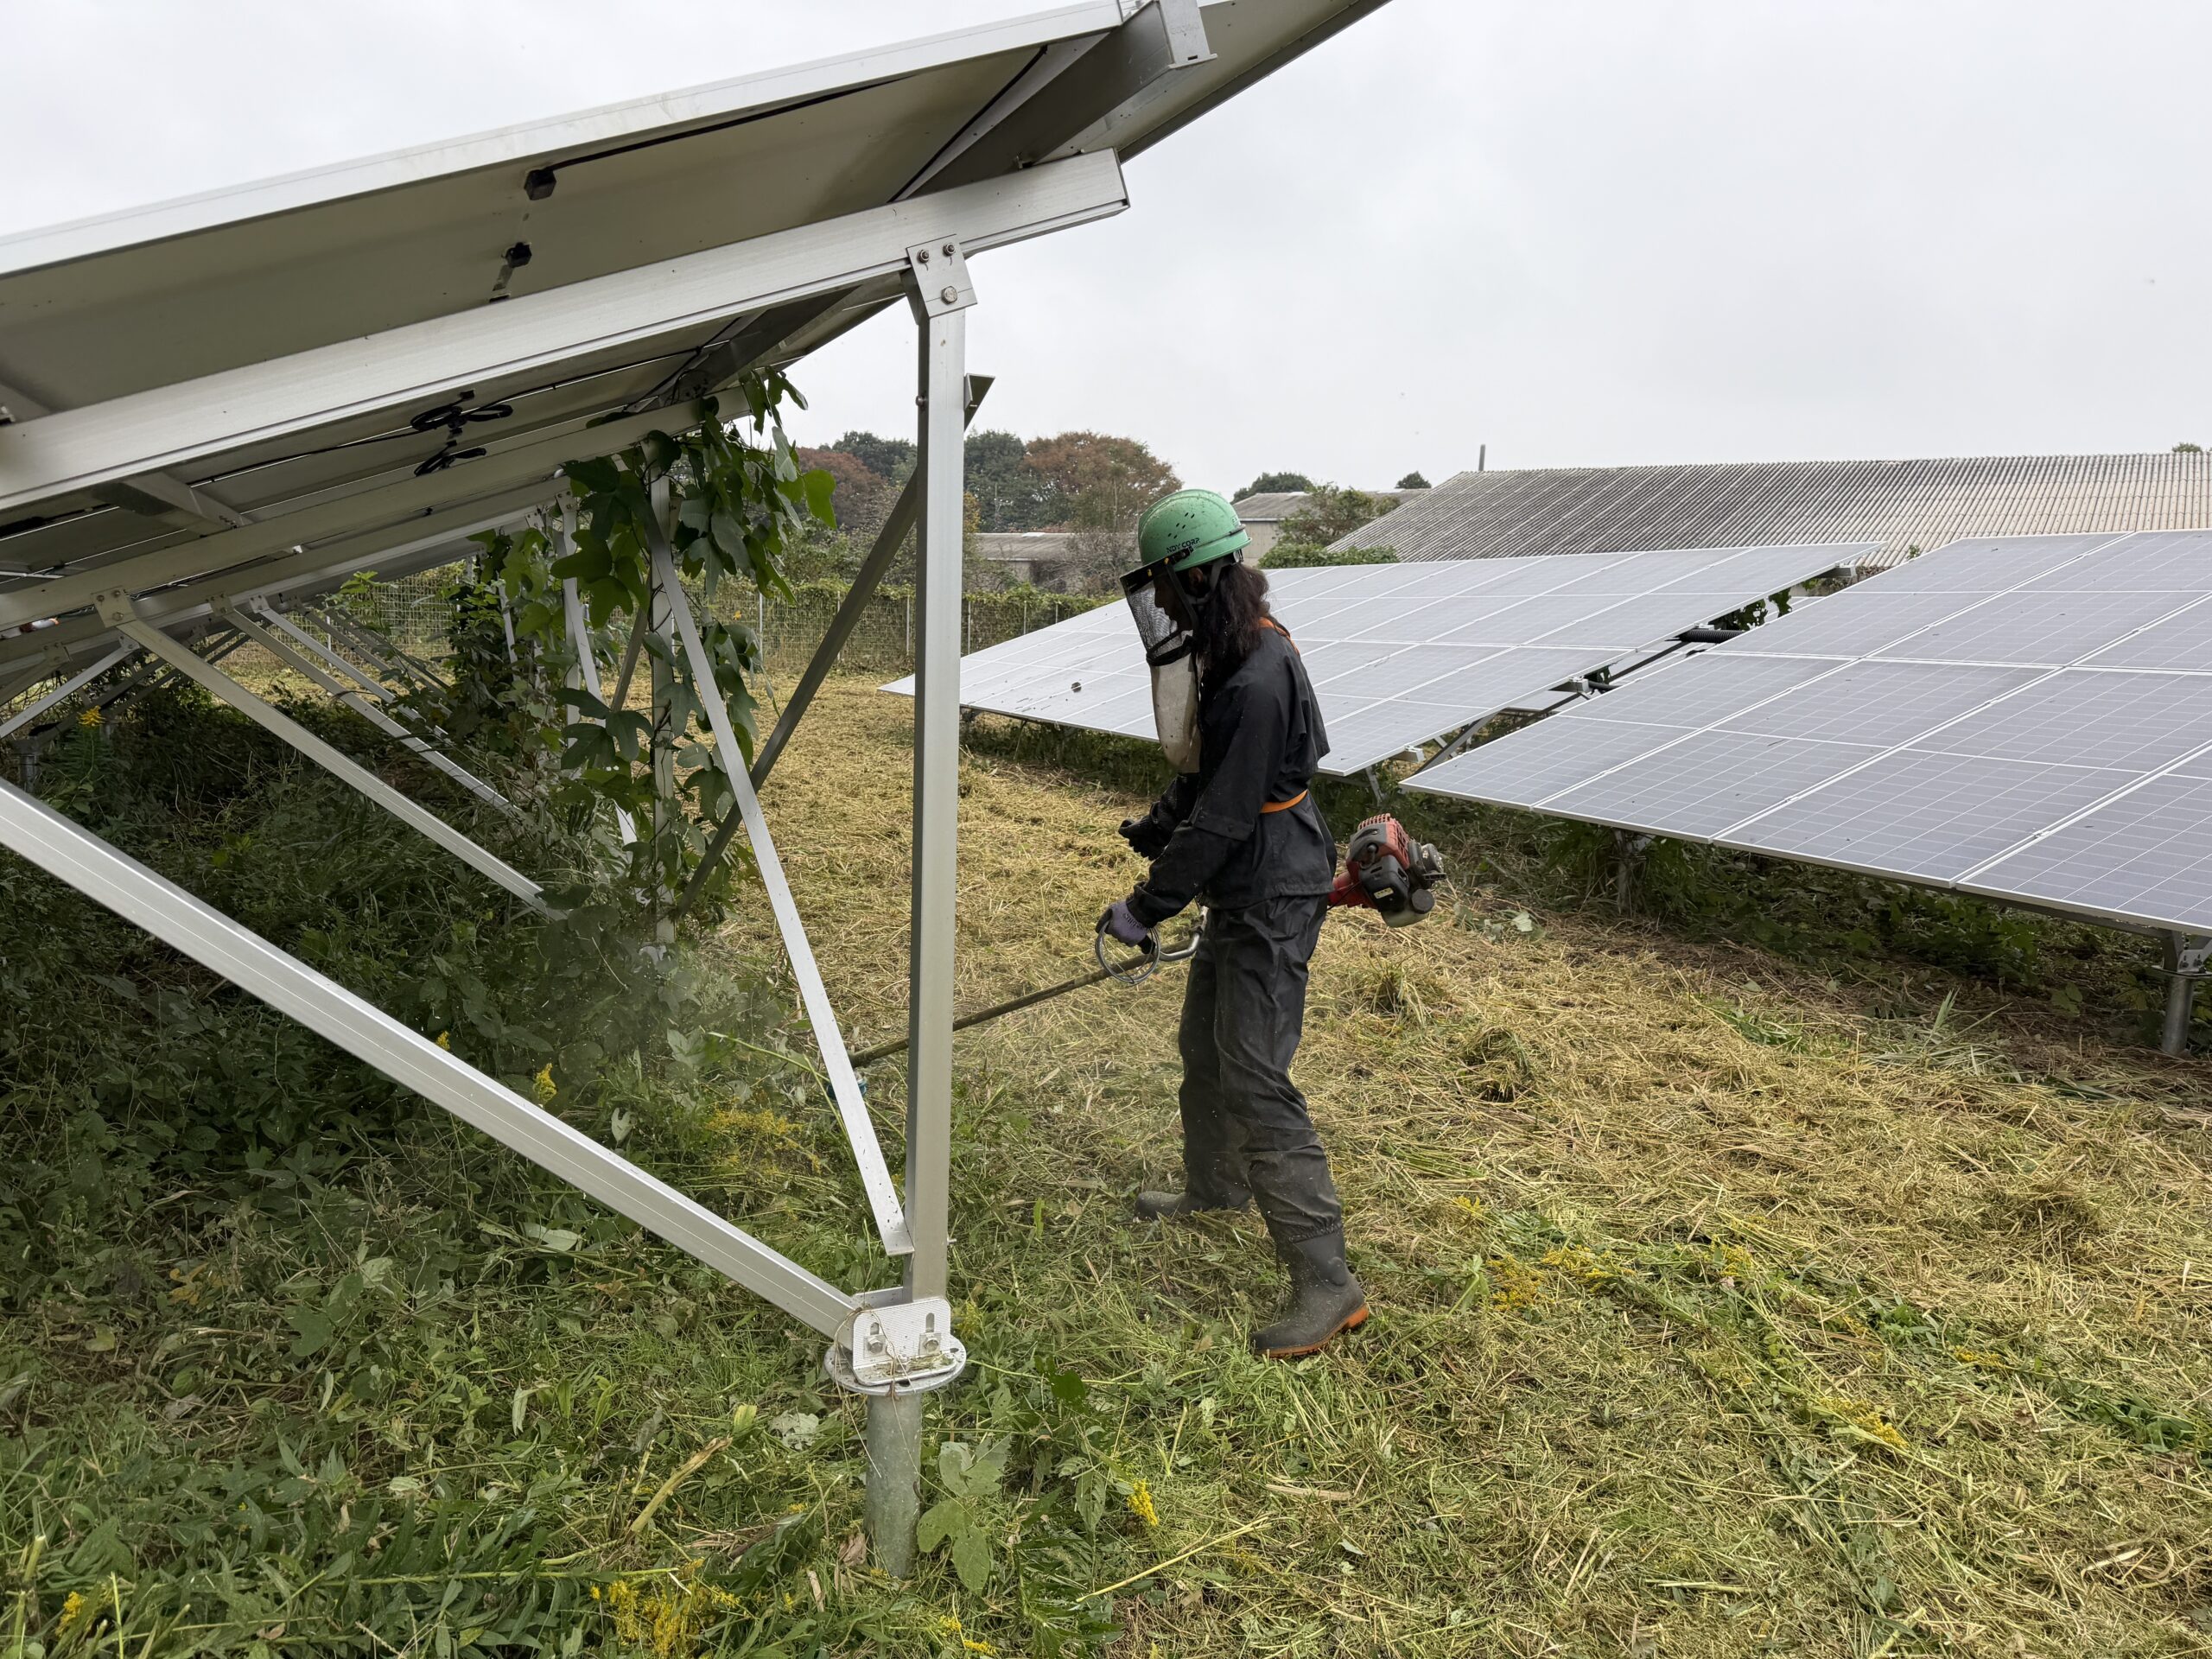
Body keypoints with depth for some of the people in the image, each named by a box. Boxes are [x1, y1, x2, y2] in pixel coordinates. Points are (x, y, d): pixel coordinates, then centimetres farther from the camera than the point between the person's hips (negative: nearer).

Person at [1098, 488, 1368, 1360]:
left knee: (1255, 1078, -10)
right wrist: (1154, 826, 18)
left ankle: (1326, 1282, -3)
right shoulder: (1226, 652, 7)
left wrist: (1146, 907, -19)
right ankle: (1216, 1185, 47)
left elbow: (1222, 820, -26)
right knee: (1204, 1046, 24)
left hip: (1271, 897, -11)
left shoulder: (1258, 680, -27)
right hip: (1239, 891, 11)